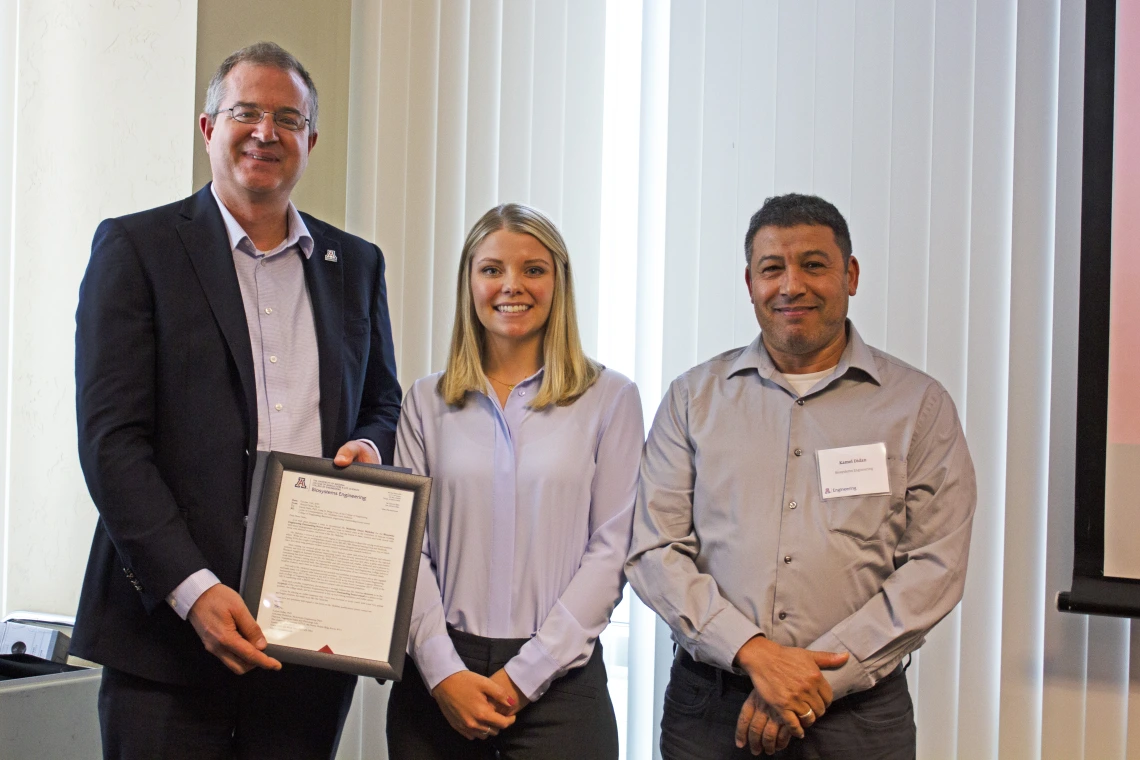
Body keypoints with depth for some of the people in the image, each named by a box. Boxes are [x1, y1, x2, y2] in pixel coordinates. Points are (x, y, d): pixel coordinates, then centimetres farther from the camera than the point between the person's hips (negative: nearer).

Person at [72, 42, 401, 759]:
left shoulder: (356, 264, 14)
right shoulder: (136, 246, 0)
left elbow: (383, 403, 24)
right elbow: (110, 437, -7)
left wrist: (370, 446, -1)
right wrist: (193, 590, -16)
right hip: (172, 625, -3)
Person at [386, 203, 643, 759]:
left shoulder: (610, 398, 1)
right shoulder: (428, 402, 7)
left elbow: (610, 550, -4)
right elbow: (409, 547, 3)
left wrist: (526, 674, -10)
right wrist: (444, 673, -9)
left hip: (558, 679, -2)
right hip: (438, 680, 2)